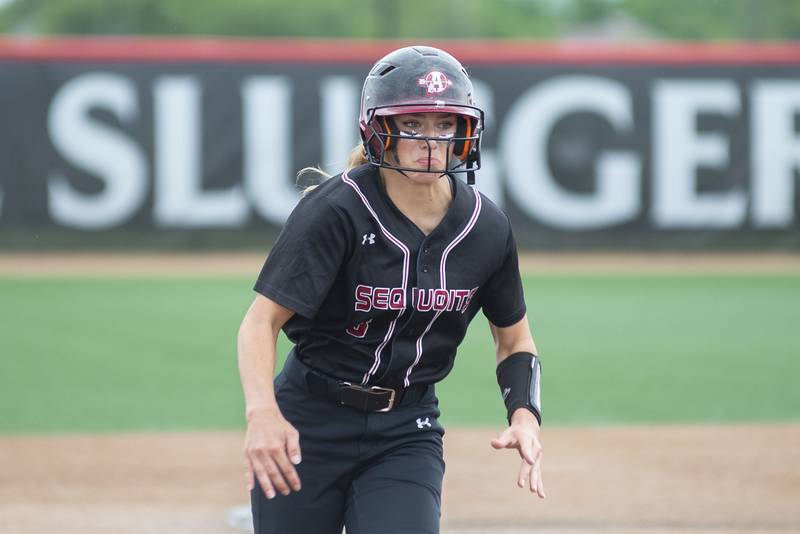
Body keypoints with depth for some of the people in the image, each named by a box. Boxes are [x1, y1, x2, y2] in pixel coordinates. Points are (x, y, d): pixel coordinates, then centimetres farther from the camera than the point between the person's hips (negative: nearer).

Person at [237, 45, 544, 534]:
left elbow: (514, 336, 12)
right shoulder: (336, 210, -17)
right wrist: (262, 413, -39)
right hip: (310, 421, -2)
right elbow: (262, 321, -21)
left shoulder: (486, 227, -3)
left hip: (407, 433, 2)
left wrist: (525, 415, -7)